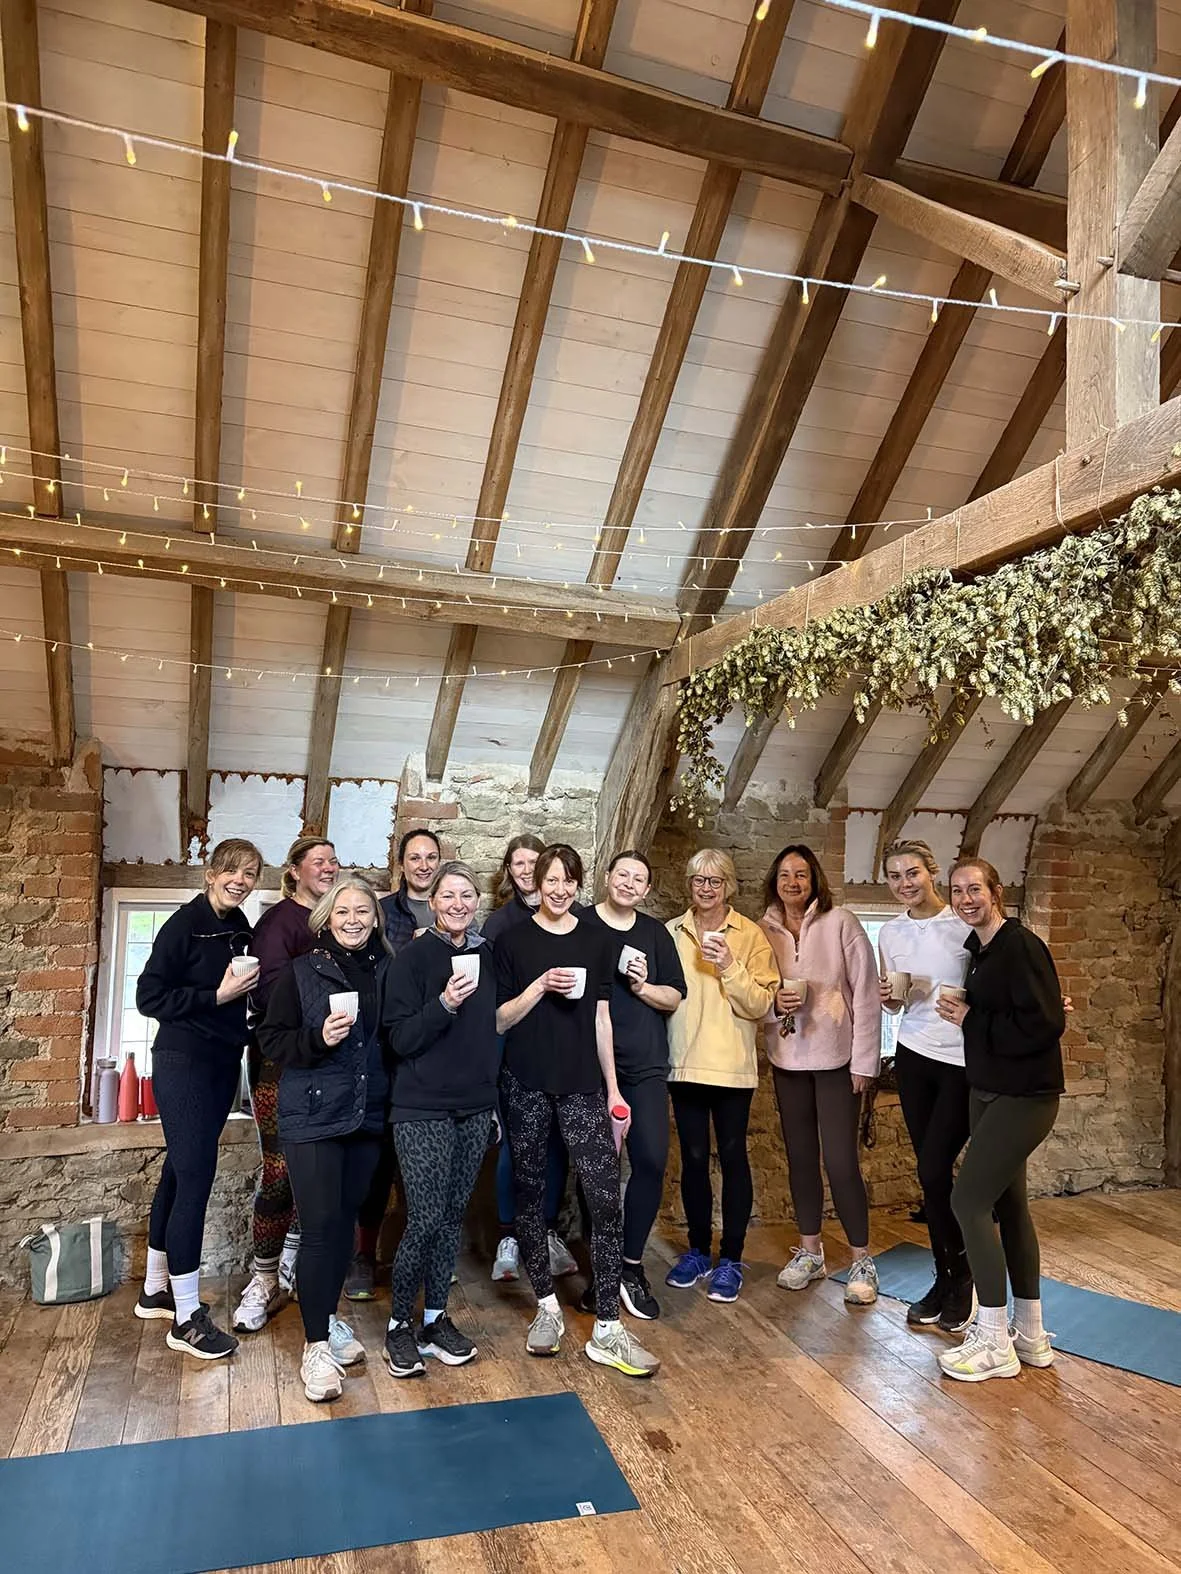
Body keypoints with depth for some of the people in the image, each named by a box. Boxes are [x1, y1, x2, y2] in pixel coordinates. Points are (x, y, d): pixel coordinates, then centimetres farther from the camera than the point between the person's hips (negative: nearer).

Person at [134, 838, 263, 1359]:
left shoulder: (241, 929, 6)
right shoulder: (184, 925, -13)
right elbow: (149, 997, -15)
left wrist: (246, 988, -1)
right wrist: (217, 995, -18)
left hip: (224, 1062, 7)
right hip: (183, 1063, -7)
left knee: (181, 1171, 16)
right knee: (195, 1175, -7)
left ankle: (156, 1290, 30)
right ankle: (186, 1318, 2)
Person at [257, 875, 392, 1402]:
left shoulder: (386, 972, 3)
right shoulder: (301, 972, -6)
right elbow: (270, 1041, -5)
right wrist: (318, 1039, -21)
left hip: (367, 1117, 4)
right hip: (312, 1118, -4)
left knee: (345, 1220, 14)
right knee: (320, 1225, -5)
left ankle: (328, 1317, 33)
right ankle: (316, 1345, 9)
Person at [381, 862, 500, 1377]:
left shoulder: (485, 956, 7)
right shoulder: (413, 957, -9)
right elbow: (399, 1040, -12)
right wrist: (444, 1004, -27)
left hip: (474, 1107, 5)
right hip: (422, 1109, -5)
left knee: (453, 1215, 11)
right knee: (425, 1219, -6)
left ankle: (435, 1317, 26)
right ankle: (399, 1323, 15)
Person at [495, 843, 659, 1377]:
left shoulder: (593, 943, 9)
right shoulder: (514, 941, 1)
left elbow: (600, 1019, 11)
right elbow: (498, 1020, 0)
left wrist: (613, 1090, 9)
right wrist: (540, 987, -16)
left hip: (582, 1085, 1)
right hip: (525, 1085, -1)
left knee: (606, 1198, -7)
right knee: (530, 1193, 8)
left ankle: (607, 1331, 2)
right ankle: (547, 1307, 27)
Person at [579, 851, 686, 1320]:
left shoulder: (655, 933, 10)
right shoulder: (582, 926, 0)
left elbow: (674, 998, 10)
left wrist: (644, 987, -8)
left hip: (645, 1064, 3)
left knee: (652, 1160, -4)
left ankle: (631, 1266, 13)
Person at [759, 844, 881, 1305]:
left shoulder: (840, 924, -9)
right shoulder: (763, 931, 2)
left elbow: (866, 994, -8)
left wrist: (864, 1061, -9)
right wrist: (774, 1003, -14)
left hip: (836, 1058, -4)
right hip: (787, 1058, 4)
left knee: (840, 1161, -4)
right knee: (800, 1156, 13)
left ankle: (862, 1261, 14)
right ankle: (809, 1252, 29)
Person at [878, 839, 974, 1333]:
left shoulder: (965, 925, -9)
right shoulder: (890, 933, 6)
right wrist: (890, 995, -7)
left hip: (964, 1061, -4)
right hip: (913, 1056, 5)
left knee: (934, 1171, -7)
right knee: (931, 1173, 10)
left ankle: (960, 1271, 16)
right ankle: (947, 1277, 24)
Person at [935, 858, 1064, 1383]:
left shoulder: (1021, 946, -18)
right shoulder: (978, 949, 9)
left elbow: (1045, 1025, -23)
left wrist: (970, 1020, -17)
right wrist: (963, 1016, -4)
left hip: (1024, 1097, -9)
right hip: (988, 1092, 9)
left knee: (969, 1200, -8)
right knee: (1007, 1203, 15)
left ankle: (995, 1344, 5)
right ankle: (1030, 1335, 29)